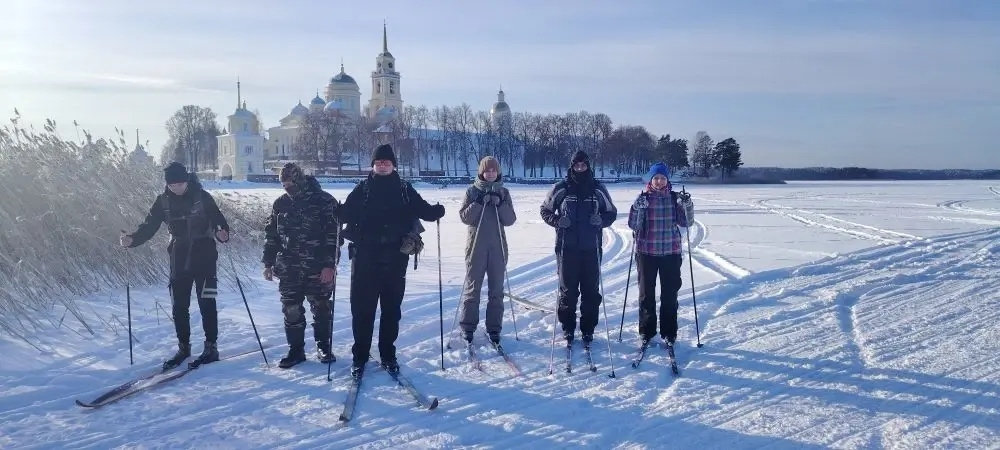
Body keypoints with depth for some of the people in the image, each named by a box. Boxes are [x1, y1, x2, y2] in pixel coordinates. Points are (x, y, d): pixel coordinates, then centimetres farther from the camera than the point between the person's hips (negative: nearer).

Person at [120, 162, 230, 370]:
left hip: (204, 257, -3)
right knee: (179, 306, 6)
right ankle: (183, 347, 20)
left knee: (206, 303, -3)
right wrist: (132, 240, -16)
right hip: (179, 260, 3)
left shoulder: (202, 197, -6)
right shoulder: (163, 201, 3)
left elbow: (218, 220, -9)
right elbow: (149, 226, 2)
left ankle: (211, 346, 8)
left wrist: (222, 233, -31)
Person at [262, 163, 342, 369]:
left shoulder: (324, 201, -7)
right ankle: (296, 350, 17)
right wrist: (269, 263, 12)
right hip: (288, 269, 4)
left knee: (321, 308, 5)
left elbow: (334, 235, -9)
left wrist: (330, 265, -15)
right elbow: (271, 234, 16)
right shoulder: (281, 204, 8)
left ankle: (323, 347, 21)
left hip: (319, 269, -4)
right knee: (291, 310, 5)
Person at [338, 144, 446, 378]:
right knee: (362, 308, 2)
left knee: (391, 309, 9)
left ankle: (388, 355, 21)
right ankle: (360, 356, 13)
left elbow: (422, 209, 8)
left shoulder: (404, 190, 8)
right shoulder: (363, 189, 6)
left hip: (394, 258, 1)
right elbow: (346, 212, -1)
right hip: (365, 258, -1)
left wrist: (436, 211, -11)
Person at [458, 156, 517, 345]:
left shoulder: (503, 192, 7)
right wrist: (479, 202, -17)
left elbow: (510, 220, 1)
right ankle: (468, 328, 11)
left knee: (497, 290, 5)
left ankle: (494, 329, 13)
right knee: (472, 288, 2)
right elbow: (464, 217, -5)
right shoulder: (472, 191, 3)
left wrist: (500, 204, -14)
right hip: (476, 246, -2)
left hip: (498, 247, 2)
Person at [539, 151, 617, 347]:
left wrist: (601, 220, -7)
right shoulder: (561, 188, 2)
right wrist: (557, 221, -8)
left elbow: (611, 212, 15)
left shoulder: (598, 189, 6)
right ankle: (568, 328, 16)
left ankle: (588, 329, 14)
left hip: (591, 248, 1)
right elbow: (545, 210, 11)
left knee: (591, 290, 4)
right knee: (568, 290, 4)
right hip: (567, 247, -1)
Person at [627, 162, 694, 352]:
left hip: (671, 252, 1)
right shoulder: (643, 198, -2)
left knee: (670, 293, 7)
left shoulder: (674, 198, 3)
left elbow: (686, 222, 1)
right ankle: (646, 331, 18)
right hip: (647, 252, -1)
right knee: (646, 293, 7)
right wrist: (638, 208, -22)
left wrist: (687, 206, -15)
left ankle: (669, 333, 17)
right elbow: (633, 225, -6)